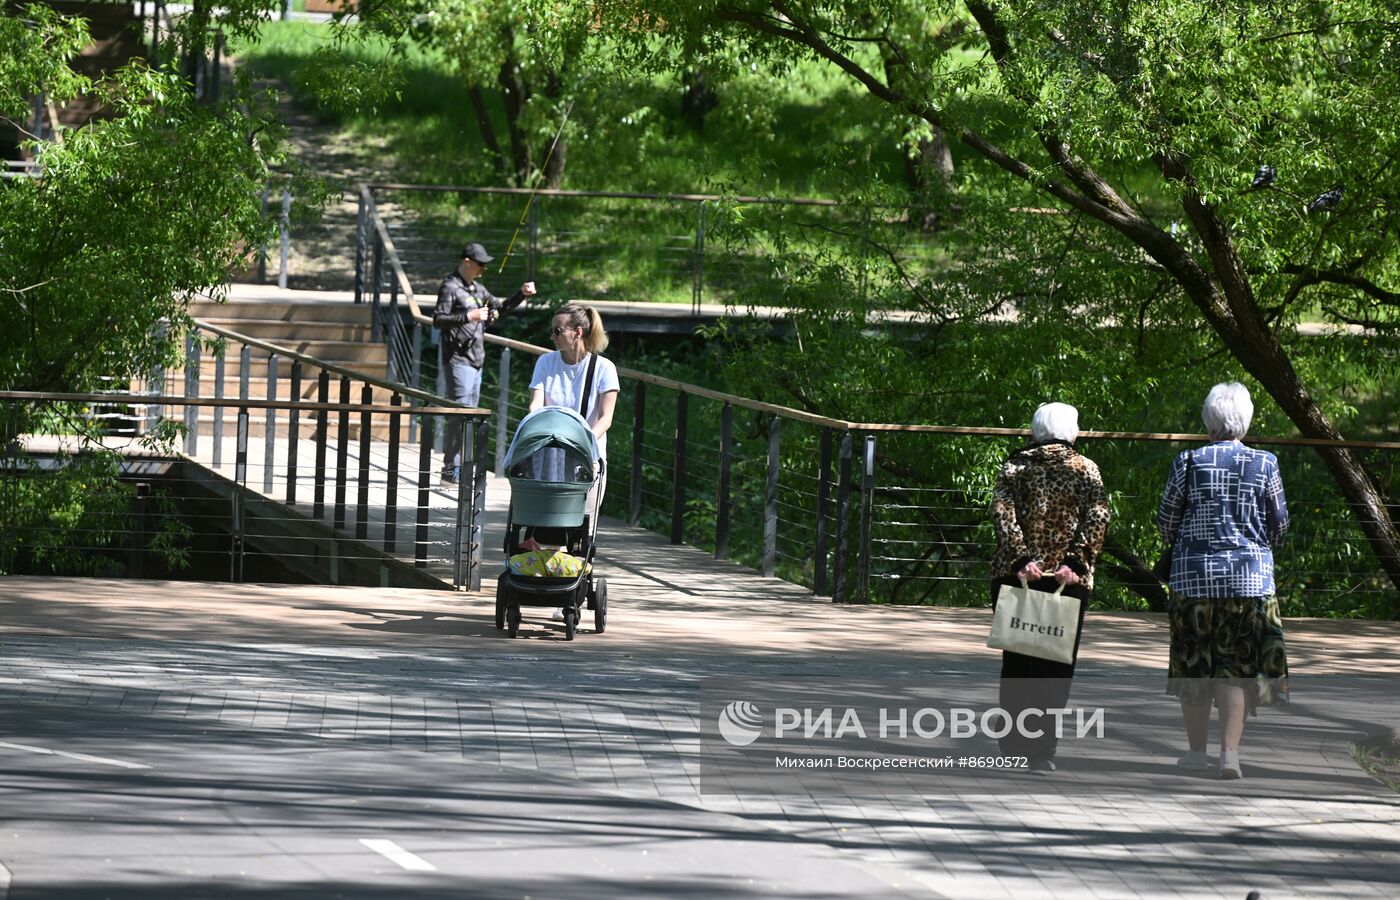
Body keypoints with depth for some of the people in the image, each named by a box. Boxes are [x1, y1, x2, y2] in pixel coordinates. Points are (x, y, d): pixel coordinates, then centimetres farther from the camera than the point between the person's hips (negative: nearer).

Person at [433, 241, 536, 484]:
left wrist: (521, 294, 14)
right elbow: (438, 320, -15)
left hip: (475, 361, 9)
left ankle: (459, 468, 13)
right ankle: (451, 470, -11)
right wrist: (469, 316, -22)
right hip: (458, 361, -9)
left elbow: (500, 307, 28)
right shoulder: (450, 287, -7)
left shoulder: (477, 288, 18)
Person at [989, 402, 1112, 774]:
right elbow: (1097, 519, -9)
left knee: (1016, 661, 11)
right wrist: (1076, 562, -12)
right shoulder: (1086, 469, 4)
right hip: (1070, 579, -1)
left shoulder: (1016, 466, 5)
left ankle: (1014, 742, 13)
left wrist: (1021, 558, -13)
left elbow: (1002, 512, -8)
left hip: (1017, 575, 1)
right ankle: (1041, 749, -3)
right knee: (1057, 665, 3)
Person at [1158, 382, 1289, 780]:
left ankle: (1196, 750, 17)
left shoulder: (1188, 463, -6)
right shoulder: (1265, 465, -3)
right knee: (1238, 665, 5)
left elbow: (1166, 520, 3)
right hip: (1249, 577, 0)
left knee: (1193, 663, 11)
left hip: (1194, 572, 0)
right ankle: (1230, 751, -5)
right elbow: (1279, 524, 6)